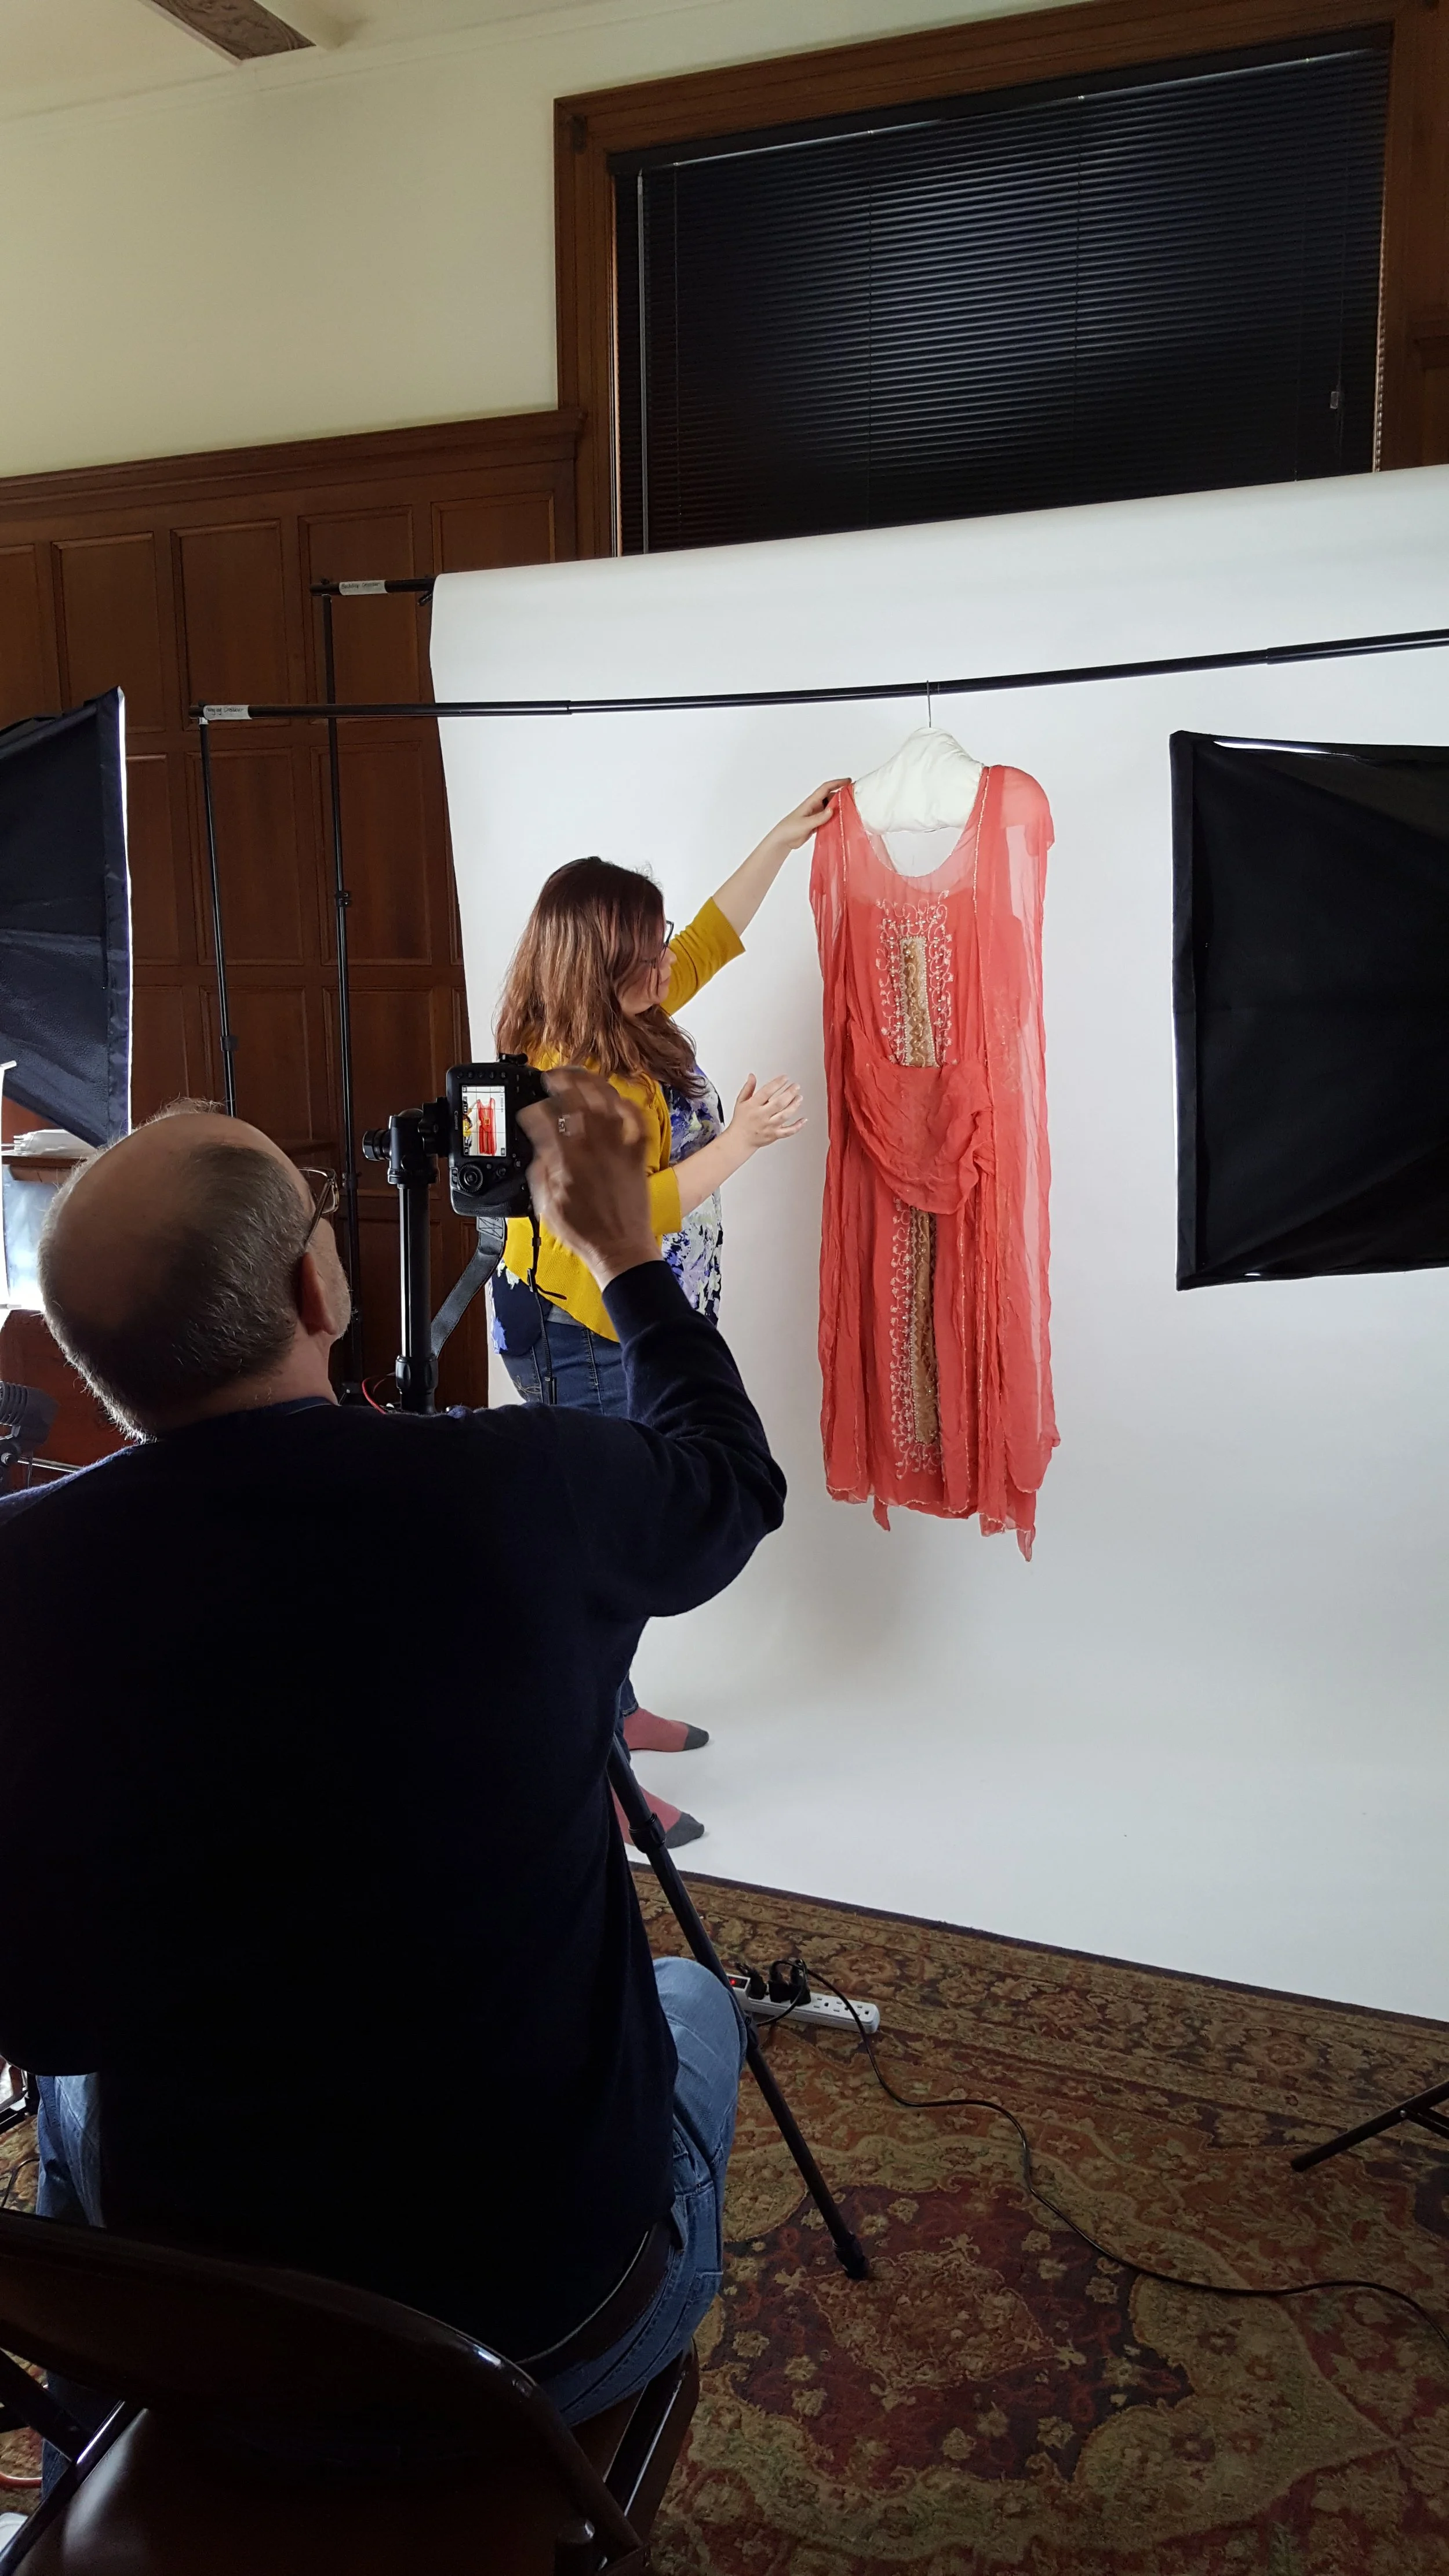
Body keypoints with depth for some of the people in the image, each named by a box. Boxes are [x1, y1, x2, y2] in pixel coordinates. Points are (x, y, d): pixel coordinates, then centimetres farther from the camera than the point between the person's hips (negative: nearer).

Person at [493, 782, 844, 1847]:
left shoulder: (624, 1027, 4)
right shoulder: (571, 1082, -25)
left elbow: (714, 935, 18)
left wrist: (785, 839, 19)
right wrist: (741, 1140, -28)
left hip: (631, 1336, 10)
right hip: (586, 1347, -10)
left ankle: (609, 1710, 38)